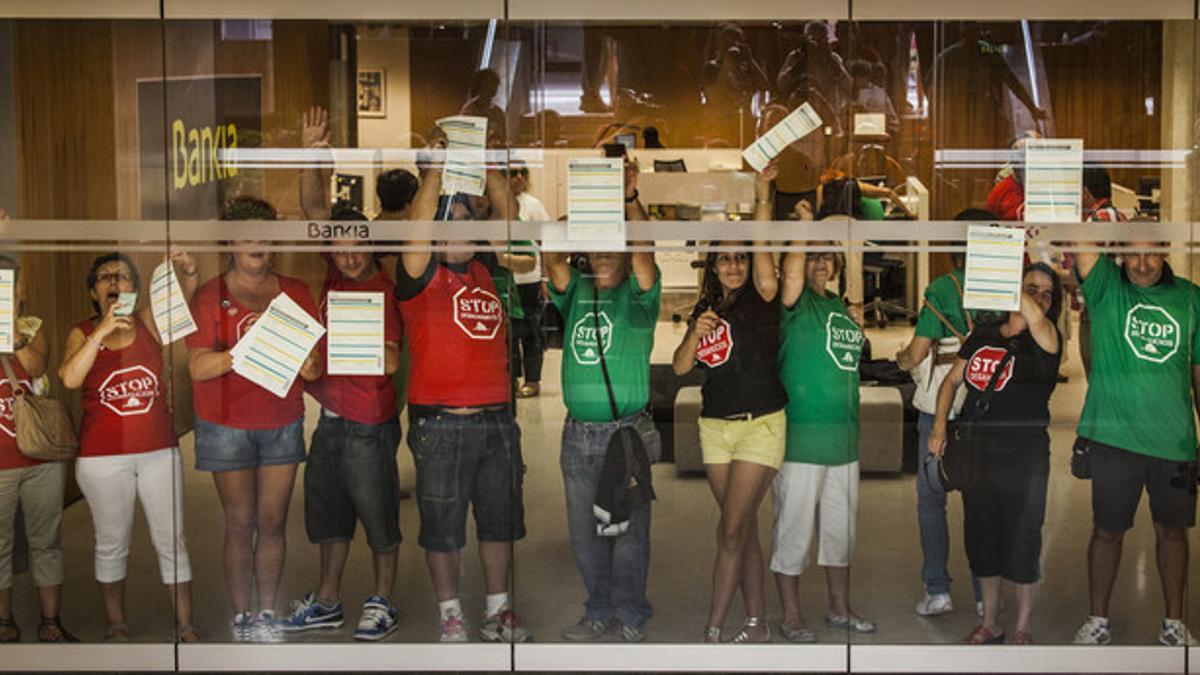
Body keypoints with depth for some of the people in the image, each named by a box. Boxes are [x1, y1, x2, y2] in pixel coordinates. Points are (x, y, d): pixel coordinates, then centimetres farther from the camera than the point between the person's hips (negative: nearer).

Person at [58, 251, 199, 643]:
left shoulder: (149, 321, 4)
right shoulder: (82, 334, 2)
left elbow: (183, 299, -14)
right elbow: (70, 379, -16)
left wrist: (187, 273, -35)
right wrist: (101, 332, -25)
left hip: (159, 451, 1)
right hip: (102, 457, -1)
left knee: (171, 541, 4)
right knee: (112, 544, 11)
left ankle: (185, 626, 13)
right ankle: (116, 625, 25)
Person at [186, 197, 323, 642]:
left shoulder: (295, 293, 8)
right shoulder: (210, 296, 0)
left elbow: (315, 362, 7)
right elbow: (197, 367, -9)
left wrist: (309, 365, -16)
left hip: (282, 424, 2)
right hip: (228, 426, -2)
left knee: (273, 522, 4)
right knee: (240, 524, 1)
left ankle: (268, 612, 15)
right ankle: (241, 615, 12)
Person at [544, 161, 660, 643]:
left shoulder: (637, 295, 1)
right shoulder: (576, 293, 12)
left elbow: (642, 250, -17)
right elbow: (552, 260, -5)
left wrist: (630, 199, -30)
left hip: (625, 431, -5)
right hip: (577, 433, 5)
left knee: (628, 529, 0)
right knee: (585, 531, 11)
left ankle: (630, 618, 10)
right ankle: (599, 614, 23)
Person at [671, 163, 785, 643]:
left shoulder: (760, 300, -4)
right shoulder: (707, 309, 11)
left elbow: (763, 251, -20)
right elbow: (680, 367, 5)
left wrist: (762, 196, -28)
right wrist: (696, 333, -14)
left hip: (761, 424, -5)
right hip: (715, 425, 5)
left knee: (732, 529, -8)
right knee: (743, 530, 11)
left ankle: (713, 630, -3)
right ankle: (757, 624, 20)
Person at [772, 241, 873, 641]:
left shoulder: (840, 306, 15)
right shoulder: (797, 303, -7)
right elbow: (791, 273, -29)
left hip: (844, 438, 7)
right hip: (802, 437, -7)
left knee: (841, 527, 16)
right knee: (795, 529, 0)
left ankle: (840, 609, 29)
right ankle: (791, 618, 11)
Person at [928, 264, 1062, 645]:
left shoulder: (1045, 341, -5)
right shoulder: (983, 335, 9)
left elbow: (1035, 319, -29)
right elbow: (953, 379, 14)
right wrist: (939, 425, 2)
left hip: (1024, 455, -5)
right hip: (976, 451, 5)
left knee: (1021, 541, 2)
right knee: (981, 538, 12)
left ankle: (1023, 629, 18)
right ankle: (990, 623, 28)